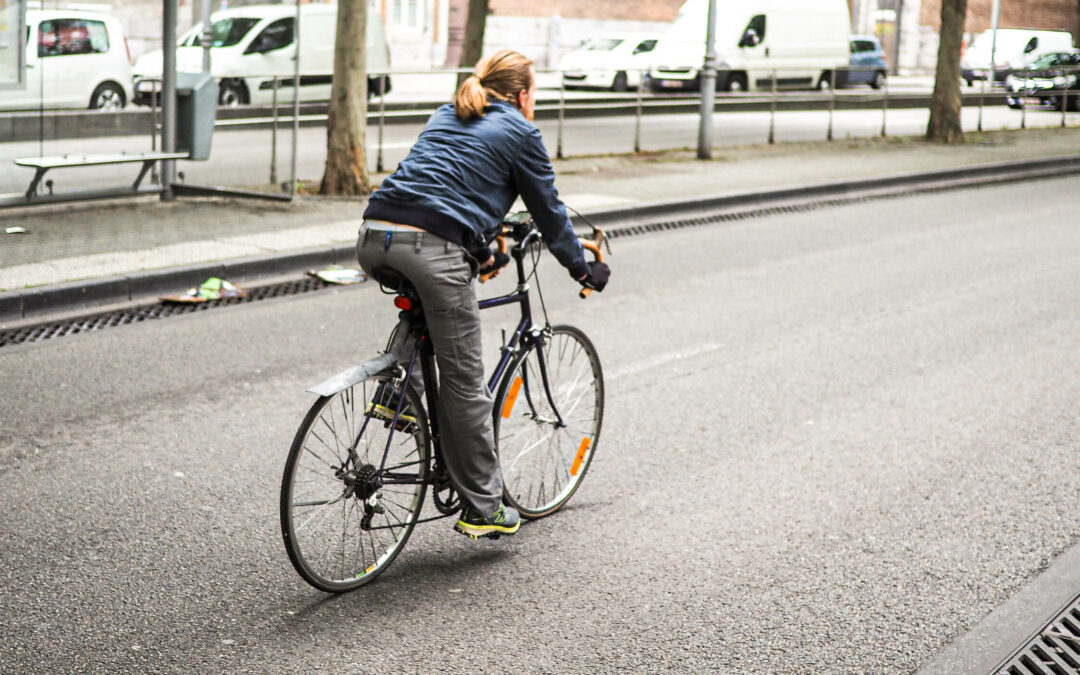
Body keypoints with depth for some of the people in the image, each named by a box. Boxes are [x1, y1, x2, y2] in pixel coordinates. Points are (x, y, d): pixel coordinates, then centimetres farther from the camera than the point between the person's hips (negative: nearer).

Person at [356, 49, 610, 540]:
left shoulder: (446, 116, 30)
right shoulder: (520, 132, 12)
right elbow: (548, 210, 17)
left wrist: (482, 254, 50)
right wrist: (583, 269, 31)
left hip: (374, 240, 6)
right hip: (432, 248, -6)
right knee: (464, 381, 3)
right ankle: (483, 508, 12)